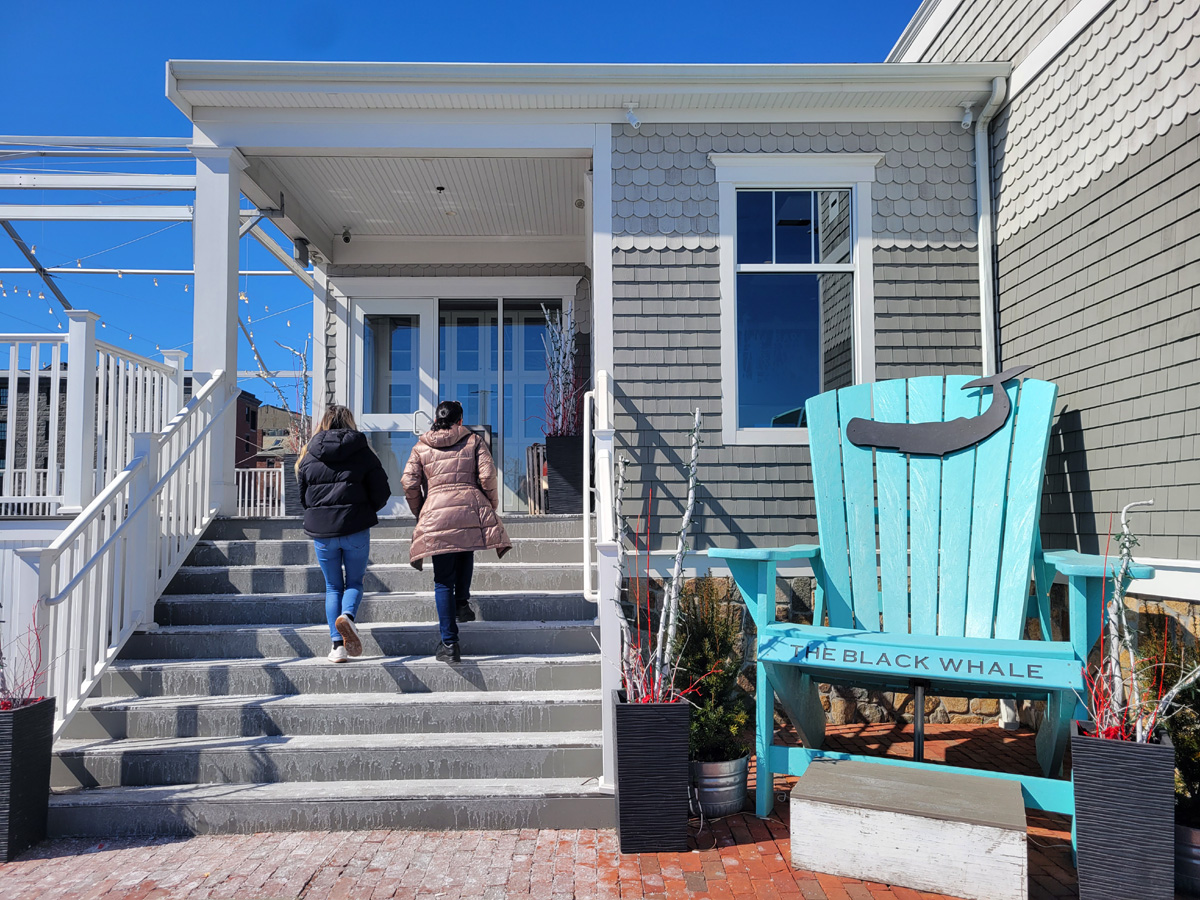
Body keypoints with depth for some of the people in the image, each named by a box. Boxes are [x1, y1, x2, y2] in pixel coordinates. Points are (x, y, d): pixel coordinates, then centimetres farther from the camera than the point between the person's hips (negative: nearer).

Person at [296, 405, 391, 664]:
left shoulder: (309, 455, 4)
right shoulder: (363, 453, -1)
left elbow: (302, 497, 11)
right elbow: (381, 492, -1)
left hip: (321, 530, 2)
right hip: (356, 529, -1)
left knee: (333, 587, 12)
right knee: (354, 581, 13)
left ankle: (338, 644, 3)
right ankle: (347, 616, -18)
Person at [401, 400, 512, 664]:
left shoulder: (421, 447, 13)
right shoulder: (473, 441, 10)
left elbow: (409, 483, 5)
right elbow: (487, 475, -1)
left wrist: (419, 512, 19)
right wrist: (491, 505, 14)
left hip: (436, 515, 0)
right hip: (472, 511, 0)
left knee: (443, 581, 4)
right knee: (466, 552, 34)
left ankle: (449, 643, 2)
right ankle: (462, 601, 21)